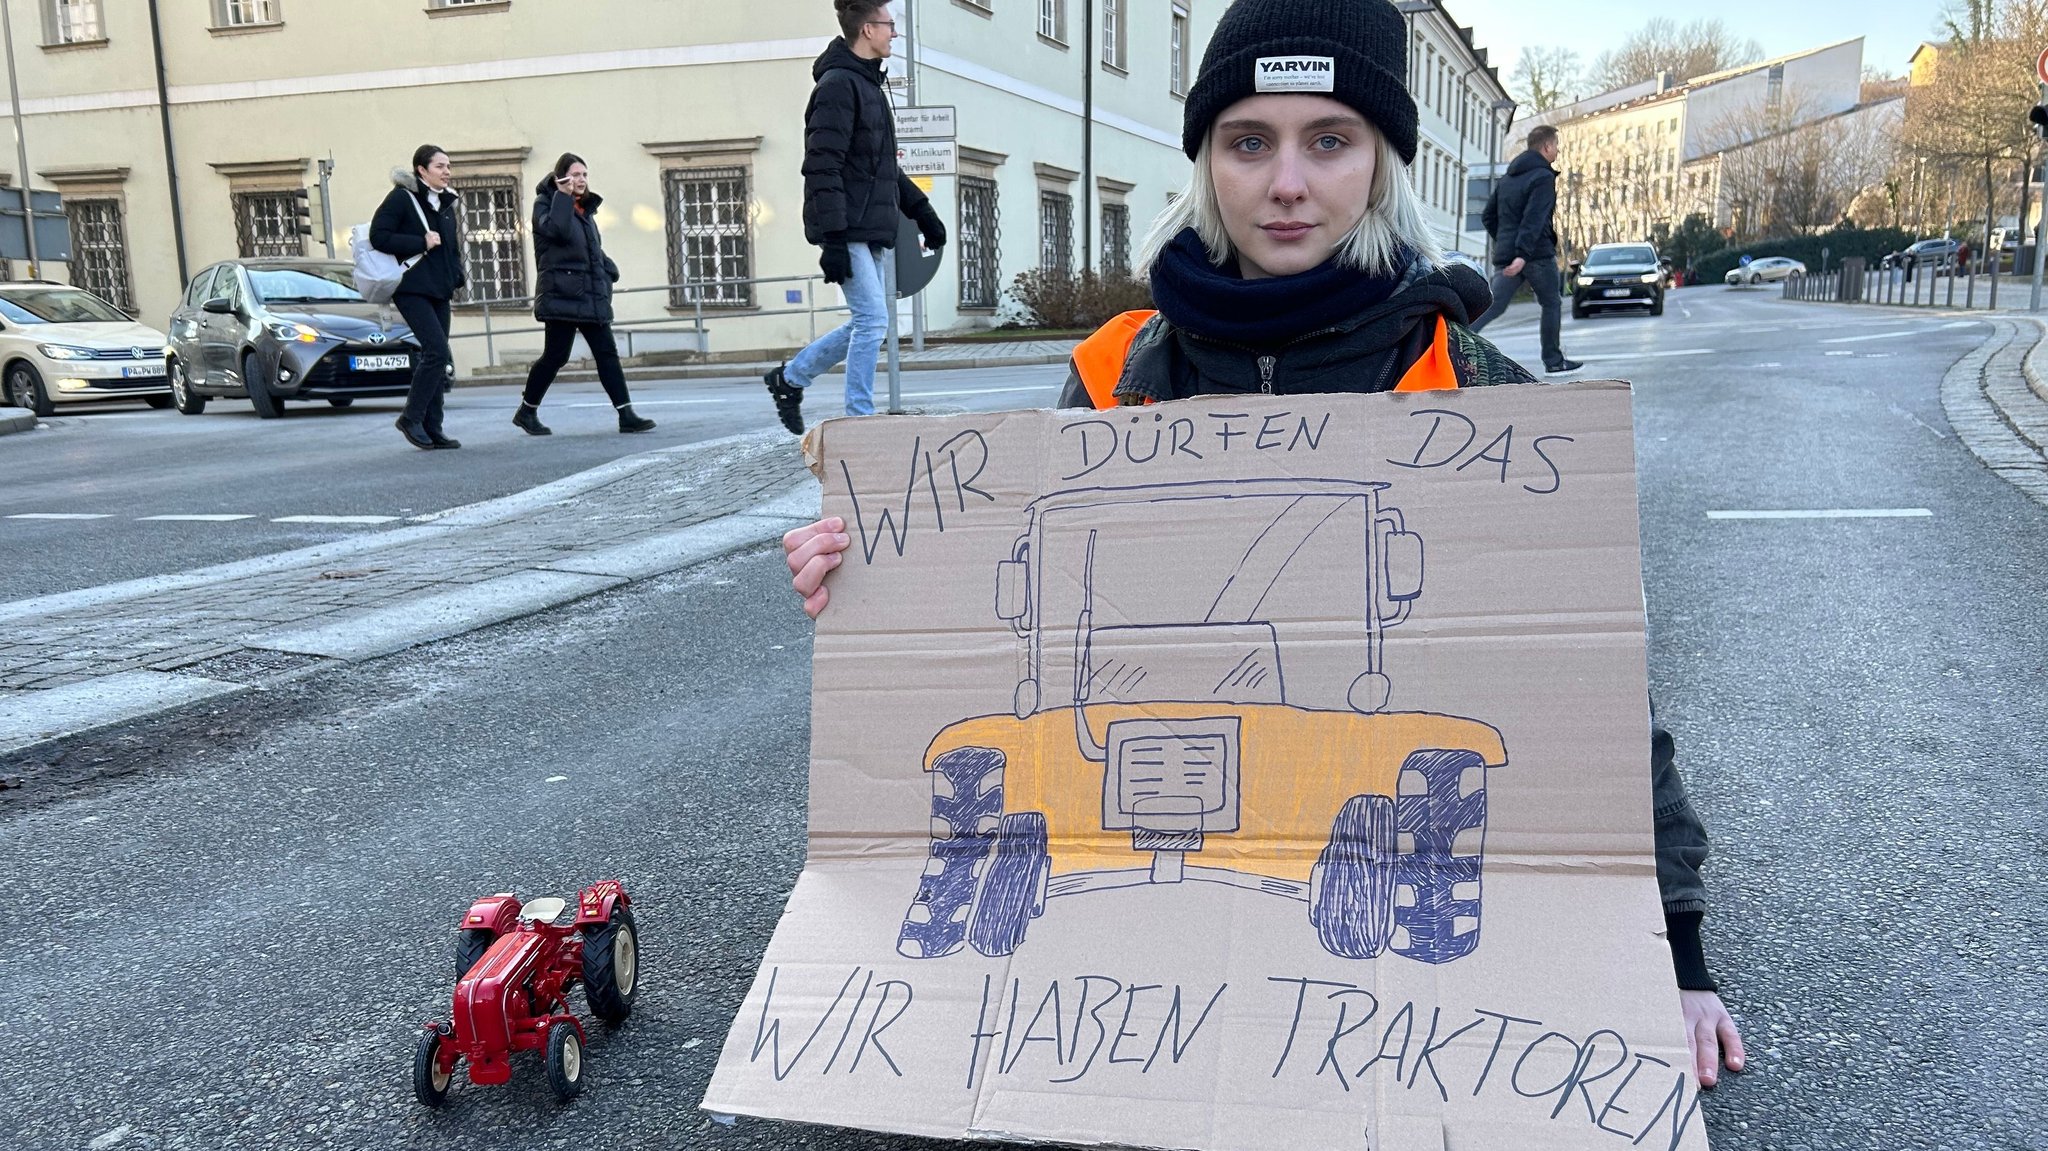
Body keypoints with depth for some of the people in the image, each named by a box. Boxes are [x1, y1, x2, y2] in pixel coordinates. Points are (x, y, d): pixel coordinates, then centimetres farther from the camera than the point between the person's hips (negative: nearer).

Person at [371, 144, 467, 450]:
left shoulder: (448, 202, 15)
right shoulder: (401, 198, -7)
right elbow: (378, 236, -13)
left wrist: (457, 276, 10)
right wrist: (421, 242, -16)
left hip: (439, 290, 8)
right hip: (411, 288, -8)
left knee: (435, 357, 7)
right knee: (437, 352, -17)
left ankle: (431, 429, 11)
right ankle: (411, 419, -5)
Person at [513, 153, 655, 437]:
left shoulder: (585, 208, 19)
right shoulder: (546, 203, -2)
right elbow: (557, 229, -24)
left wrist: (608, 272, 11)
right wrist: (563, 197, -18)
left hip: (591, 295, 7)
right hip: (562, 294, -7)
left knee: (607, 352, -1)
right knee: (556, 355, -3)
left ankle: (626, 415, -5)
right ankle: (526, 411, 14)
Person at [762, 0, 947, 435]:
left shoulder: (868, 84, 20)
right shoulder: (839, 84, -11)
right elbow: (823, 168, -17)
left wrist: (922, 211, 21)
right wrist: (833, 239, -22)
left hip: (871, 230, 10)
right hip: (848, 231, -10)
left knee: (866, 324, 11)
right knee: (872, 321, -9)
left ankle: (789, 378, 25)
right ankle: (860, 421, -1)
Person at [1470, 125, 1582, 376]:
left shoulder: (1508, 179, 16)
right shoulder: (1543, 177, -9)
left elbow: (1488, 215, 17)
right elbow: (1534, 219, -21)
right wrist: (1522, 253, -30)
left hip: (1505, 256, 6)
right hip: (1537, 254, -6)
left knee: (1492, 306, -1)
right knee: (1552, 304, 11)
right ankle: (1554, 362, 17)